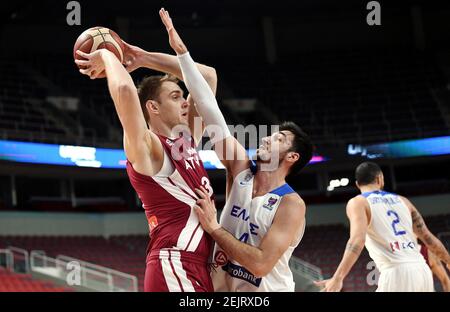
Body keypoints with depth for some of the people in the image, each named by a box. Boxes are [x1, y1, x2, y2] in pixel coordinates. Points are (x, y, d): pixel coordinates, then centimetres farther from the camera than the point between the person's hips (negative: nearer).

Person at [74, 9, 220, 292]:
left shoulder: (187, 139, 17)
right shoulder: (146, 148, -7)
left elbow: (208, 76, 24)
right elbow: (125, 90, -26)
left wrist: (144, 58, 20)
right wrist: (106, 57, -7)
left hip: (198, 266, 9)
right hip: (174, 268, -9)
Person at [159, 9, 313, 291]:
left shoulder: (291, 205, -15)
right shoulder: (241, 171, 0)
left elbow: (261, 264, -25)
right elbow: (210, 111, -4)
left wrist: (214, 228, -22)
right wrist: (182, 52, -6)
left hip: (267, 289, -5)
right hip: (222, 286, 5)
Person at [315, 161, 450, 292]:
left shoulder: (357, 202, 4)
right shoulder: (402, 200, 21)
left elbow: (358, 239, -14)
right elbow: (429, 238, 23)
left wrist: (337, 278, -22)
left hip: (396, 273, -6)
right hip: (422, 271, 6)